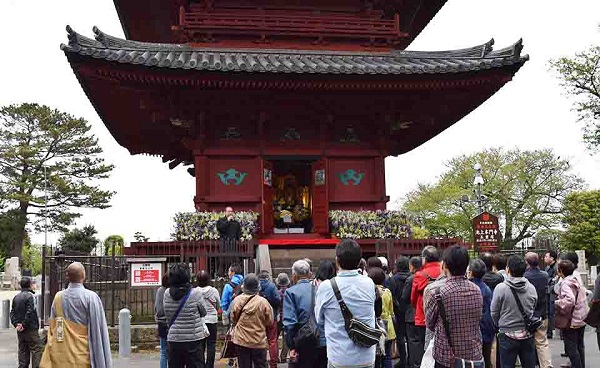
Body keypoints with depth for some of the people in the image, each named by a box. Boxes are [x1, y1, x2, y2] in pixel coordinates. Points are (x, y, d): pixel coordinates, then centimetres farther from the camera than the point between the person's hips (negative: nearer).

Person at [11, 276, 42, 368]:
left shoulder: (16, 297, 10)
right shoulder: (30, 296, -13)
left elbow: (12, 312, 8)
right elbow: (30, 312, -19)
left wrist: (16, 323, 1)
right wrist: (24, 324, -12)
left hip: (20, 330, 7)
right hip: (31, 329, -7)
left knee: (23, 350, 13)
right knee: (36, 349, -4)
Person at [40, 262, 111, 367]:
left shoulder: (58, 297, 1)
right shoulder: (91, 297, -11)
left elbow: (52, 329, 7)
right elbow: (98, 330, -11)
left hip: (61, 357, 4)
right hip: (84, 355, -4)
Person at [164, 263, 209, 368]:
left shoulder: (167, 294, -3)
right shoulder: (195, 293, -13)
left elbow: (168, 317, 5)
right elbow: (203, 313, 0)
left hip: (173, 340, 3)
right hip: (193, 340, -3)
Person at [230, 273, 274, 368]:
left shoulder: (237, 300, -11)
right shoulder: (263, 302, -17)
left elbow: (233, 319, 2)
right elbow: (270, 322, -6)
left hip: (241, 340, 2)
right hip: (259, 342, -2)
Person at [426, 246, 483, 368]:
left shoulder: (439, 294, -18)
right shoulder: (477, 290, -3)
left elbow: (430, 324, -3)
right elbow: (479, 319, 8)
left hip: (448, 358, -4)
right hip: (474, 353, 4)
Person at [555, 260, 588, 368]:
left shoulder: (566, 283, -19)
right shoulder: (578, 281, 8)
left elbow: (570, 300, -33)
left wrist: (558, 302, -20)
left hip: (571, 321, -9)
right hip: (581, 319, 9)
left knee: (571, 349, 0)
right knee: (579, 346, 19)